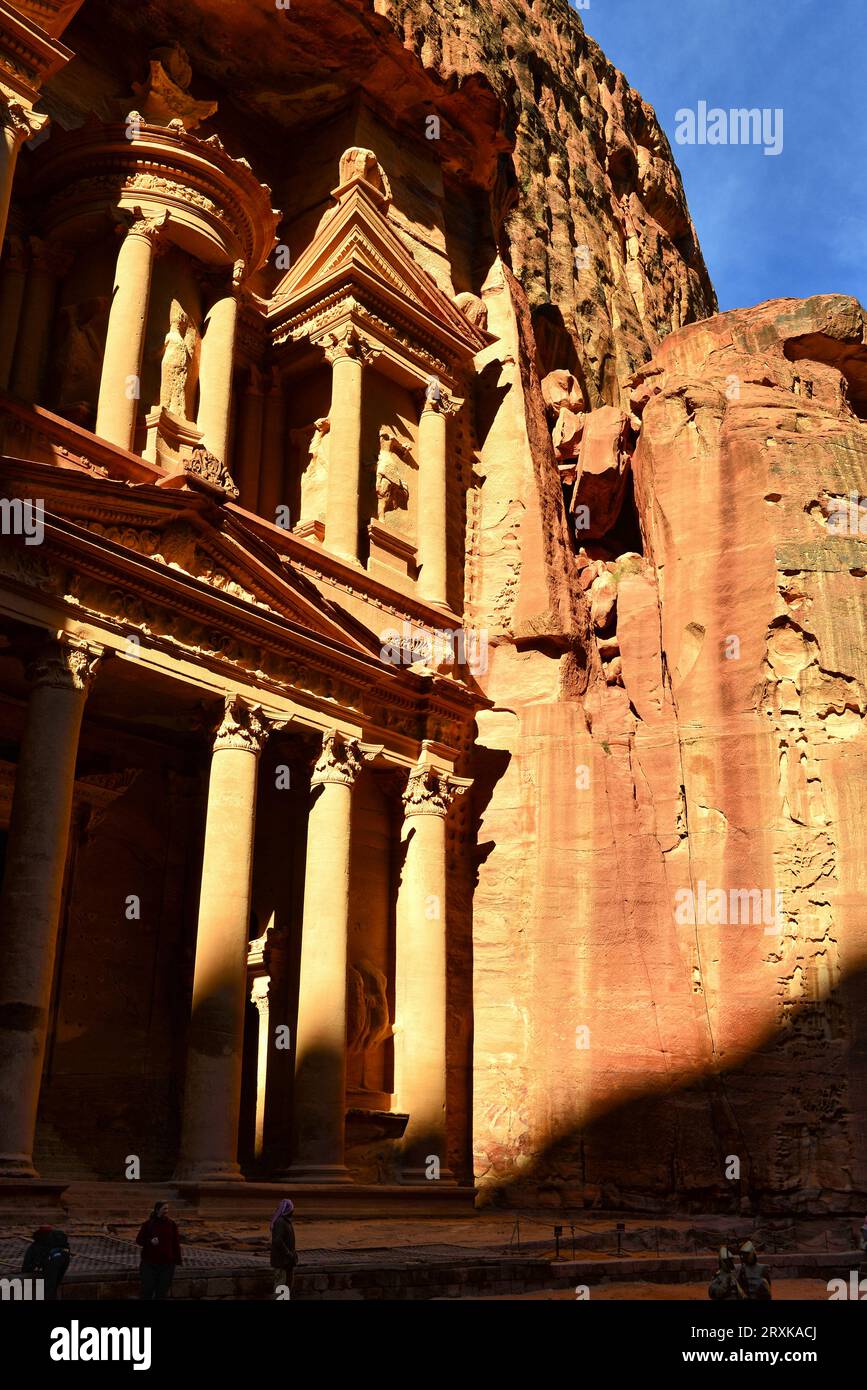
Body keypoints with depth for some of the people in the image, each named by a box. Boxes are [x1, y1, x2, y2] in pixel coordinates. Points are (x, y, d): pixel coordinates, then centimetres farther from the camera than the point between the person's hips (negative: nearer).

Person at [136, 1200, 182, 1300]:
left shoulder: (171, 1224, 0)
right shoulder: (148, 1224, -6)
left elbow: (176, 1243, 4)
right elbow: (139, 1240, -2)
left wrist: (177, 1260, 2)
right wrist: (150, 1241, -20)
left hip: (167, 1264, 2)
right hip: (149, 1263, -2)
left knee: (162, 1291, 8)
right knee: (147, 1289, 1)